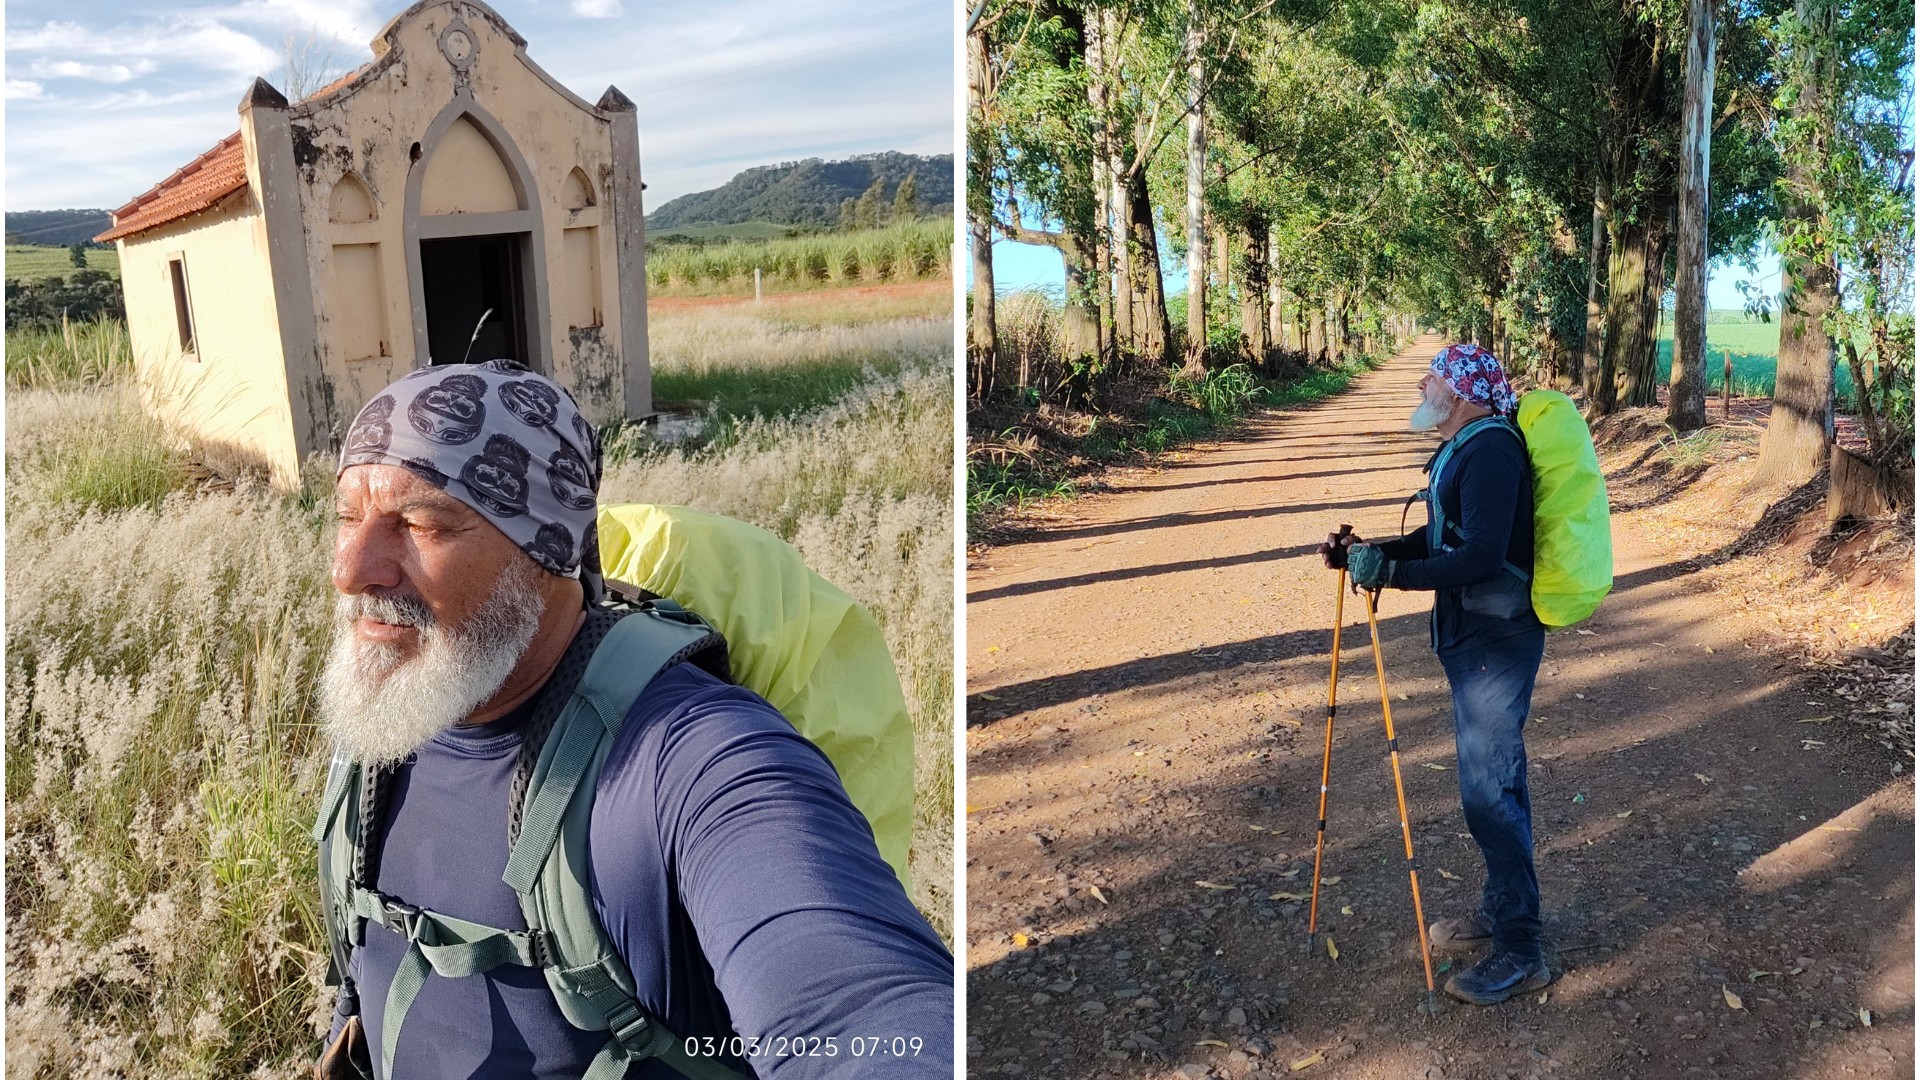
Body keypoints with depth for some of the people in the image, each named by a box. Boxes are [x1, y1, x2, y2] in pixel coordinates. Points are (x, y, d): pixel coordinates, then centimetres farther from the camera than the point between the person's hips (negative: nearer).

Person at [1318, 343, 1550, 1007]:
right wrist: (1365, 551, 8)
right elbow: (1436, 540, 20)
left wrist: (1392, 571, -25)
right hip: (1470, 638, 10)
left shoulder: (1491, 449, -18)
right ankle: (1500, 910, 32)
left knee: (1490, 790, -6)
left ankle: (1520, 952, 4)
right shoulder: (1462, 448, 14)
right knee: (1489, 782, 18)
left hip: (1496, 644, -10)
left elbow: (1481, 556, -28)